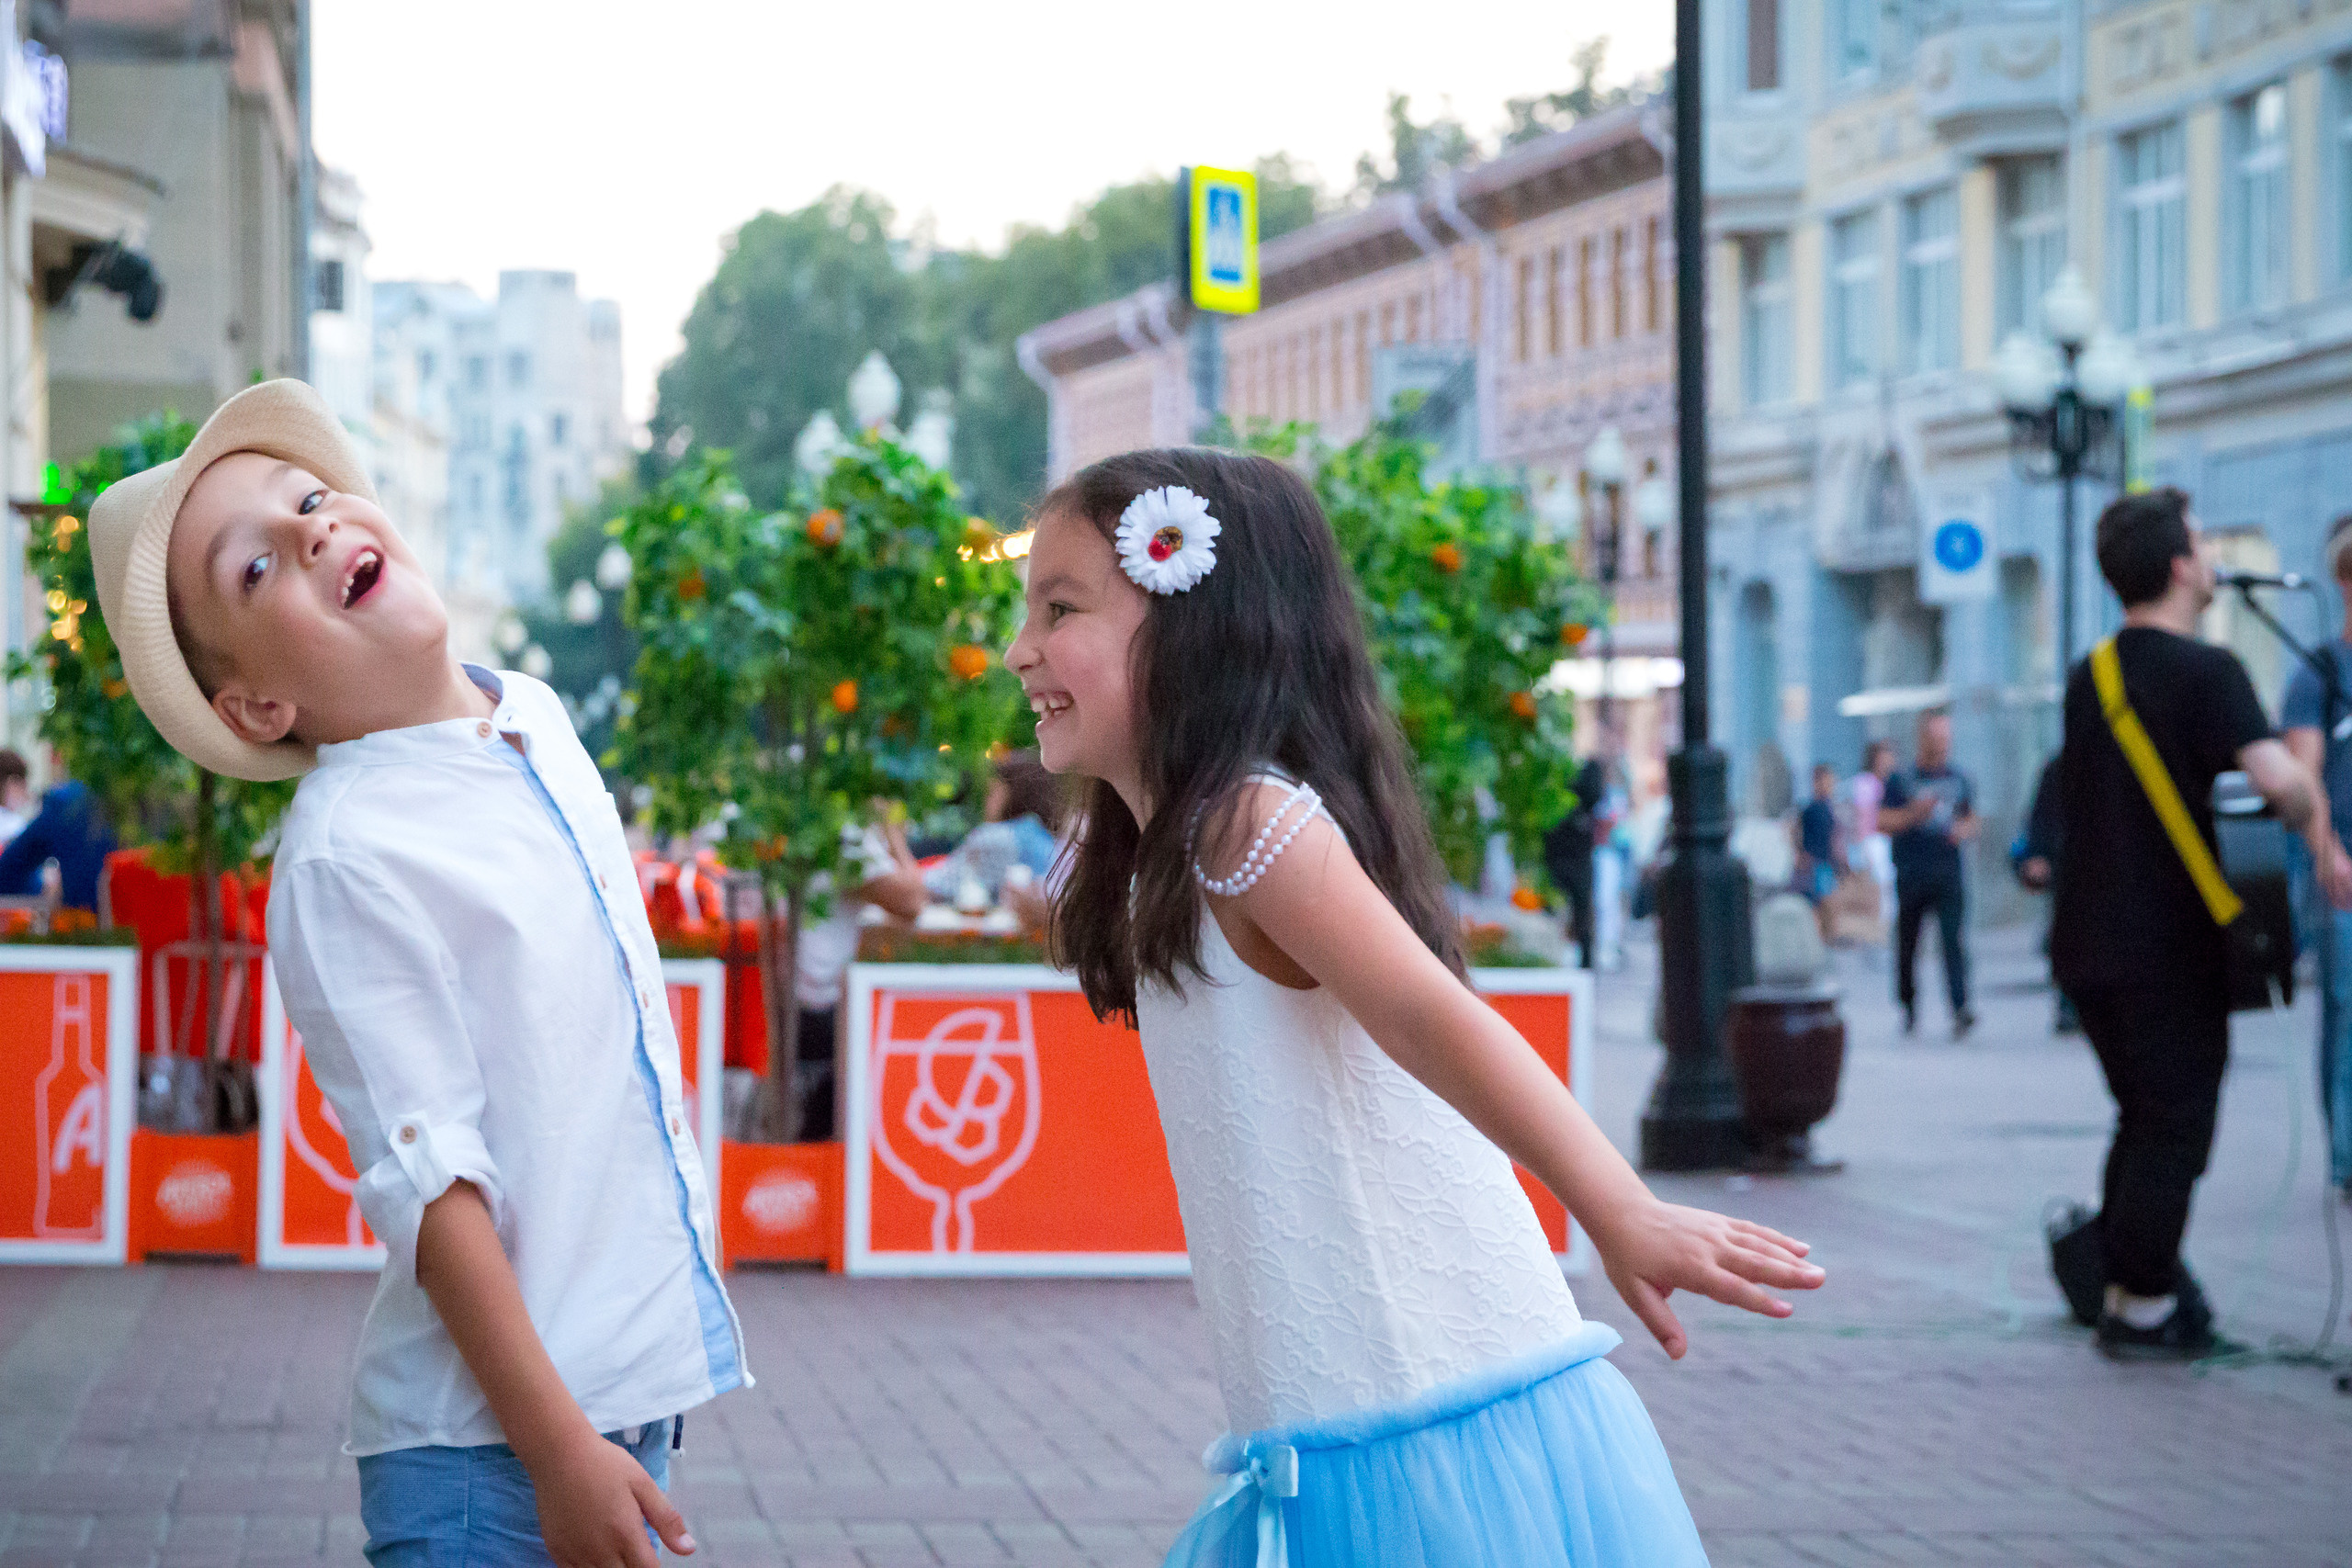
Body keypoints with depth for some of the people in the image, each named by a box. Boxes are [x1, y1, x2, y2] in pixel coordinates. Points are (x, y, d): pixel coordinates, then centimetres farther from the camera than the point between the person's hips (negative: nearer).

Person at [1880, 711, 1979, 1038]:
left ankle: (1960, 1009, -23)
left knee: (1954, 939, -14)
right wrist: (1913, 813, -16)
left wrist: (1964, 830, 0)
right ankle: (1908, 1008, 23)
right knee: (1907, 943, 5)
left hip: (1949, 874, 1)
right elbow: (1882, 821, -1)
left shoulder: (1959, 780, 12)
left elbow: (1971, 820, 23)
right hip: (1911, 873, -1)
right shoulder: (1901, 780, 2)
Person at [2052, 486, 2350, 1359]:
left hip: (2090, 940, 7)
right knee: (2174, 1129, 2)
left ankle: (2122, 1287, 22)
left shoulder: (2091, 676, 11)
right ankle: (2146, 1309, 5)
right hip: (2170, 949, -7)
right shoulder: (2204, 671, -14)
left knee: (2145, 1119, 20)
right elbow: (2279, 777, -29)